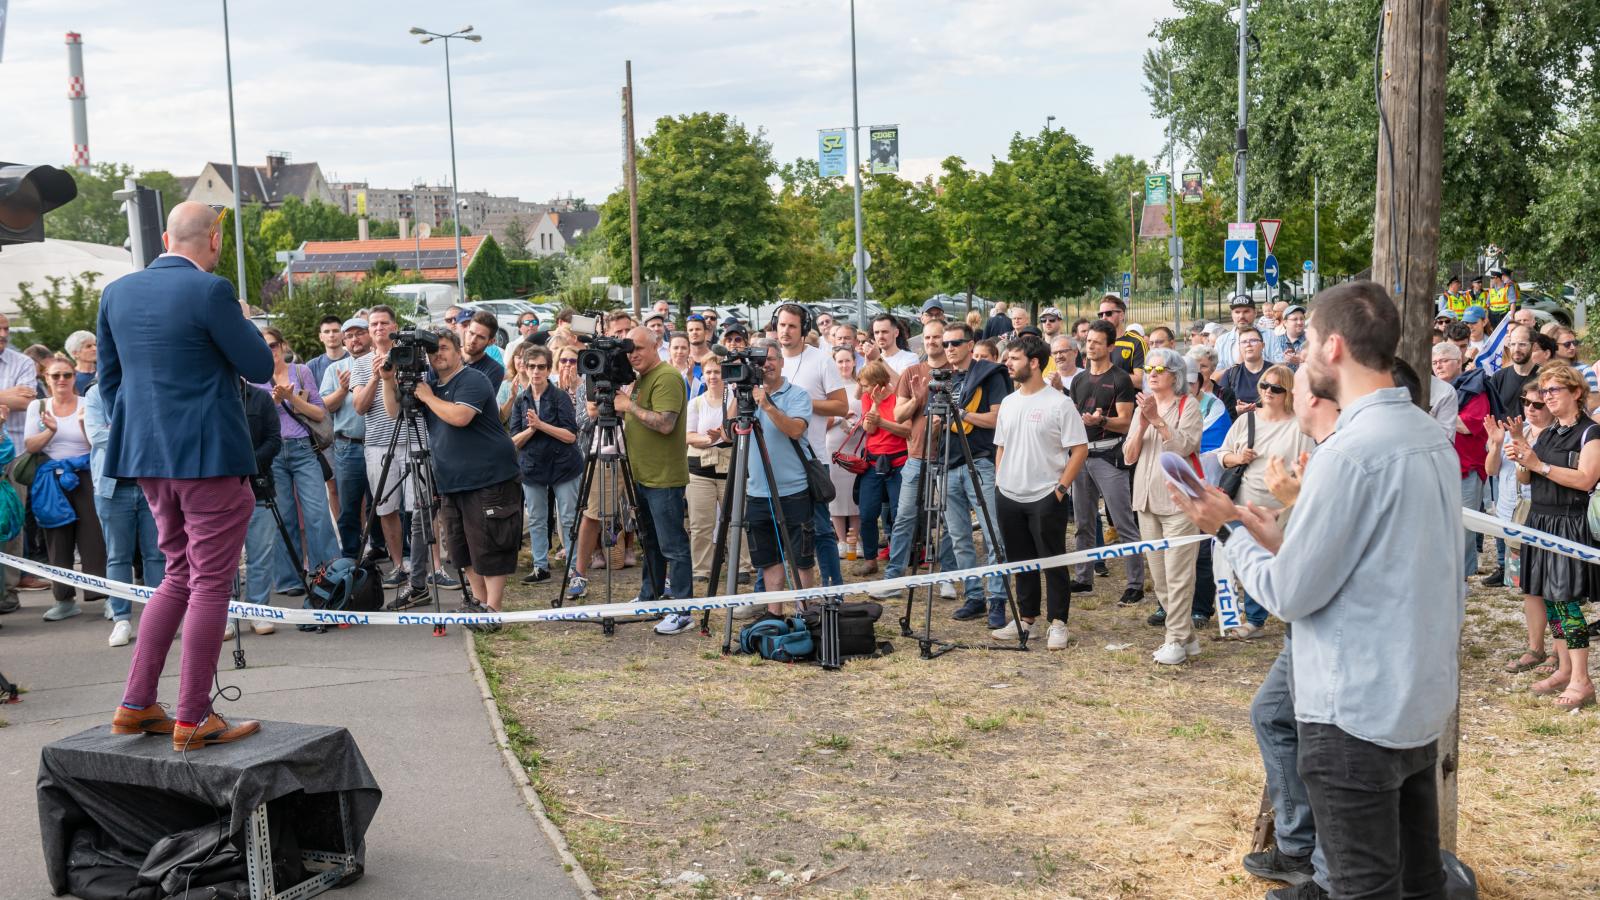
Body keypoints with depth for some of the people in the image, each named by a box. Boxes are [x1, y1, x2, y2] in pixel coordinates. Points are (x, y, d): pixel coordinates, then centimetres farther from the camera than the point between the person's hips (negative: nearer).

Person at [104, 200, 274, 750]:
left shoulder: (117, 293, 7)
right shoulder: (210, 291, -14)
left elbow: (109, 379, 13)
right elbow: (260, 367, -7)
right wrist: (239, 321, 9)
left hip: (147, 456, 7)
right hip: (210, 457, -7)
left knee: (179, 575, 19)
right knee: (210, 584, 1)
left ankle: (135, 707, 16)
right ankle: (193, 721, 5)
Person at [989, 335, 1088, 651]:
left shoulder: (1059, 403, -9)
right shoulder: (1008, 403, 11)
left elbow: (1080, 449, -10)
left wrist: (1061, 487, -14)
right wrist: (999, 481, 9)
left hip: (1045, 497, -6)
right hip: (1008, 496, 6)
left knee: (1052, 562, -1)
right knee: (1020, 561, 13)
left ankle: (1058, 623, 5)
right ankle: (1026, 618, 23)